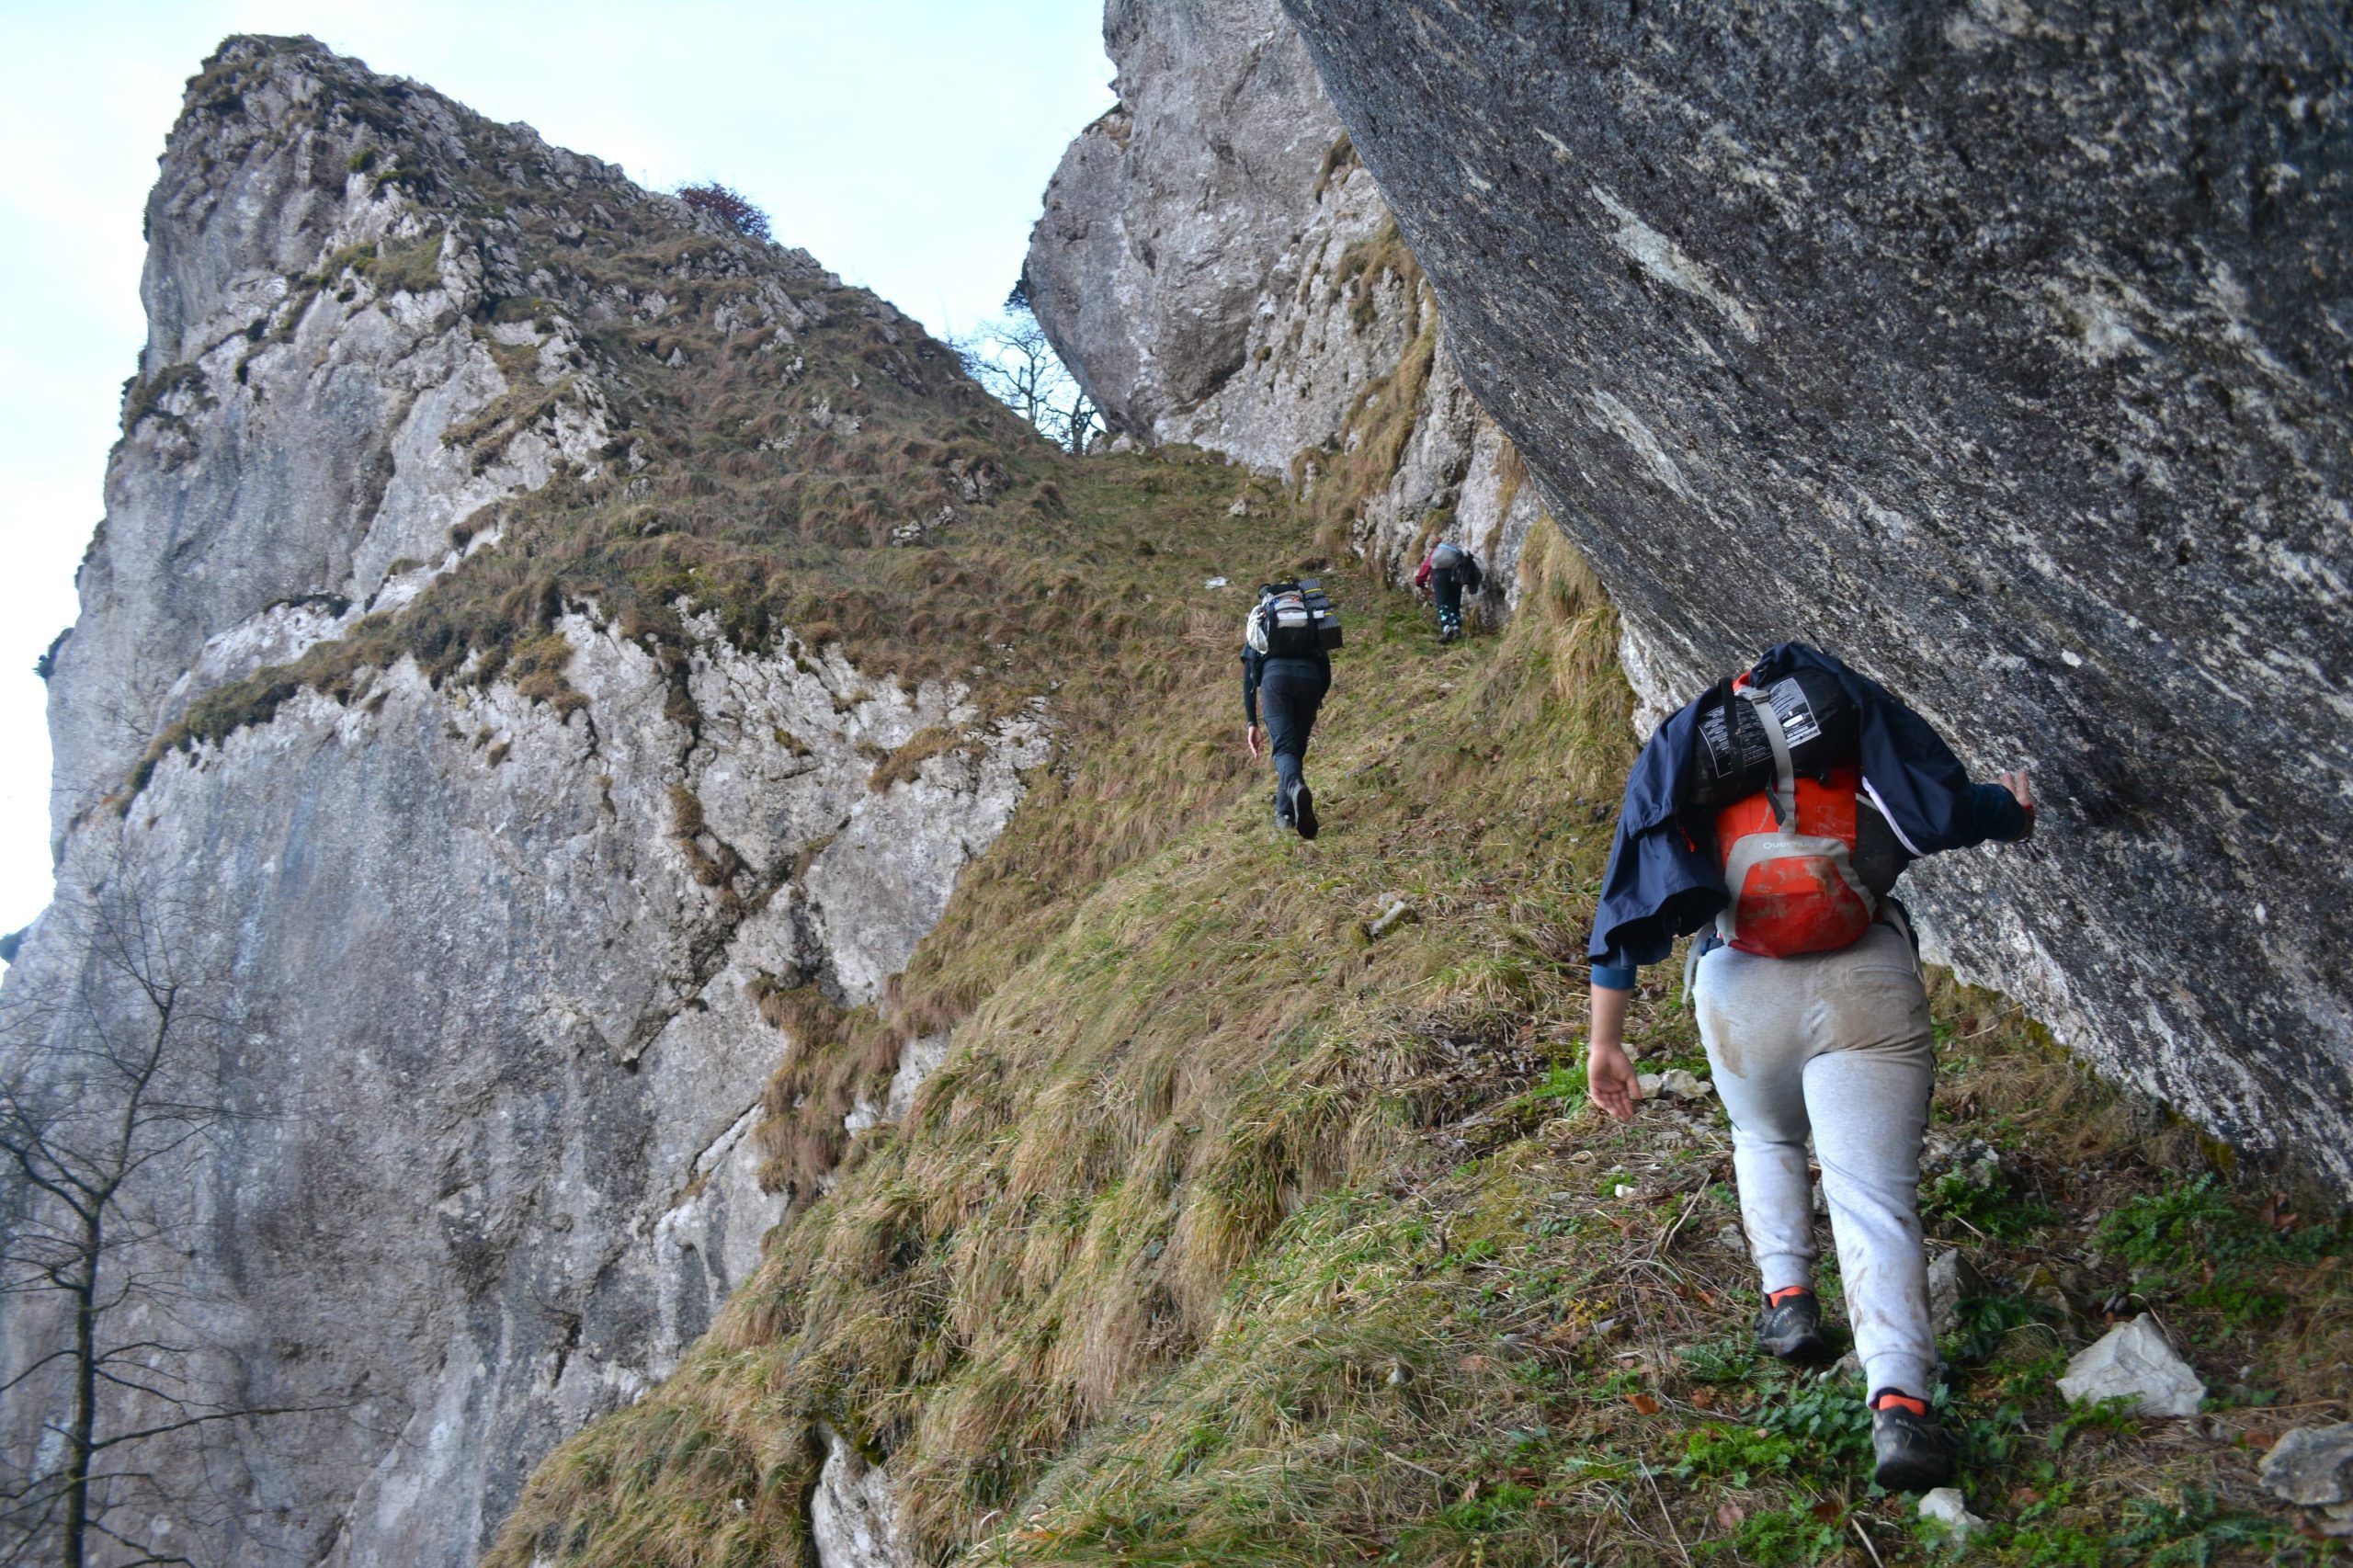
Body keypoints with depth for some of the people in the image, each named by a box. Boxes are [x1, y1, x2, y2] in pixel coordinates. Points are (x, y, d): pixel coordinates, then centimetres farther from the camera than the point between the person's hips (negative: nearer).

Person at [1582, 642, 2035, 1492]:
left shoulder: (1672, 755, 19)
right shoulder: (1848, 700, 15)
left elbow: (1627, 910, 12)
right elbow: (1948, 807, 8)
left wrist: (1605, 1041, 14)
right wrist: (2013, 809, 33)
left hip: (1740, 990, 2)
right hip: (1864, 981, -1)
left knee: (1766, 1141, 32)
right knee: (1874, 1196, -1)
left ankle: (1787, 1297, 20)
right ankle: (1897, 1398, -16)